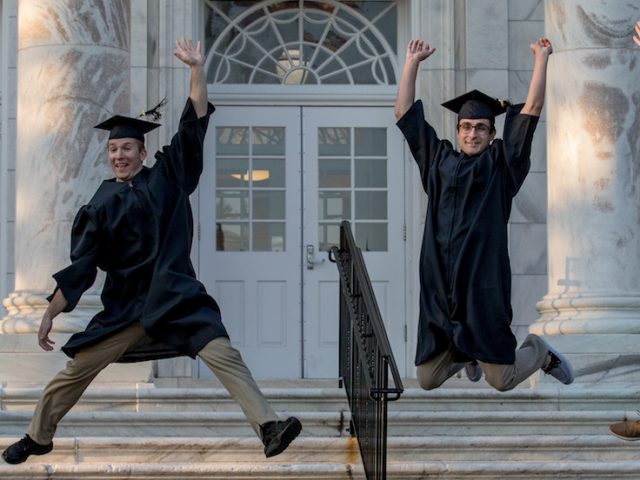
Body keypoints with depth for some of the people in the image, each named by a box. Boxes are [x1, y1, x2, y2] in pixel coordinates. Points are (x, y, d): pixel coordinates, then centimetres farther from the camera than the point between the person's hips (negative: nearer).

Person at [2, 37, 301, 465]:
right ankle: (38, 437, 26)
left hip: (177, 299, -1)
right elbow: (80, 267, 4)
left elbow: (194, 124, -4)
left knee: (224, 356, -17)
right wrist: (50, 314, 3)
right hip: (125, 305, 1)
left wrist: (198, 68, -11)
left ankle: (269, 428, -22)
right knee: (76, 370, 6)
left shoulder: (167, 178, 2)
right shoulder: (102, 206, 2)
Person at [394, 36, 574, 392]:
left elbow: (532, 109, 1)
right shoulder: (438, 161, 13)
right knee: (427, 381, 6)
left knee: (502, 381, -3)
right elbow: (405, 113, 13)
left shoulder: (501, 164, 6)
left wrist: (541, 57, 4)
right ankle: (464, 355, 40)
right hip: (439, 290, 3)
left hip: (484, 285, -3)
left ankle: (539, 353, 32)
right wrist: (412, 61, 14)